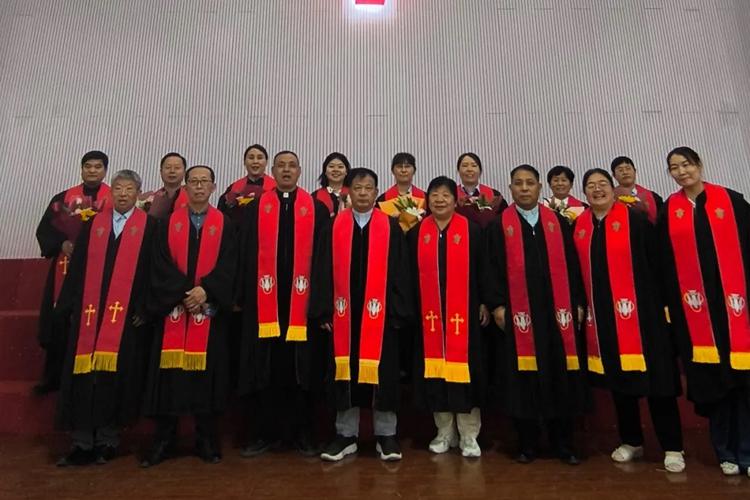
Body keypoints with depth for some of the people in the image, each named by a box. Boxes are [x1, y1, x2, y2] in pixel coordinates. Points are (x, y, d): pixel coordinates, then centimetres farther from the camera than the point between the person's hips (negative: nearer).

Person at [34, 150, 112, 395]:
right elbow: (44, 228, 9)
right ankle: (52, 377, 18)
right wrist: (62, 243, -8)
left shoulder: (115, 200, 1)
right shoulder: (63, 198, 12)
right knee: (59, 324, 5)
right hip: (65, 268, 3)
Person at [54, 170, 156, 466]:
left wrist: (143, 308, -9)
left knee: (116, 376, 1)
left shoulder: (148, 226, 3)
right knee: (84, 375, 4)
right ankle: (82, 442, 13)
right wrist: (69, 305, 5)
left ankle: (107, 439, 15)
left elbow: (150, 270, -2)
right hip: (89, 312, 3)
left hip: (127, 314, -3)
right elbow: (77, 268, 11)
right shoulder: (93, 225, 13)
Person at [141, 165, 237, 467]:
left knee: (207, 371, 3)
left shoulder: (224, 224, 6)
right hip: (173, 308, 1)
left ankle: (207, 440, 14)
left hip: (210, 309, -1)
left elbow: (228, 265, -3)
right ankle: (164, 440, 15)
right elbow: (161, 265, 1)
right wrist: (182, 294, -12)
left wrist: (205, 289, -16)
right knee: (170, 372, 3)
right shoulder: (169, 223, 9)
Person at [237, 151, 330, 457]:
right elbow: (246, 254, 5)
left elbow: (323, 255, 2)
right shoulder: (256, 208, 10)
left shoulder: (317, 209, 8)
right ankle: (265, 432, 19)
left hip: (303, 298, -1)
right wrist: (242, 296, -2)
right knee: (265, 366, 6)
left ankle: (302, 433, 18)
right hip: (265, 299, 1)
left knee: (302, 366, 5)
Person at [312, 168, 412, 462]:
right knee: (345, 373, 8)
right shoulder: (334, 226, 5)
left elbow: (399, 271, 1)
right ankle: (346, 435, 21)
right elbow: (325, 271, 4)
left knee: (382, 372, 5)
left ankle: (385, 435, 19)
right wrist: (324, 311, -2)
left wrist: (399, 312, -4)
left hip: (380, 313, -1)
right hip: (344, 313, 1)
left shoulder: (391, 227, 3)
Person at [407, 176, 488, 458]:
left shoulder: (472, 231, 1)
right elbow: (410, 274, 7)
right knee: (436, 369, 7)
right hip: (429, 313, 2)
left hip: (463, 312, -2)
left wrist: (485, 303, -2)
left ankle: (469, 435, 14)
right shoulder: (416, 233, 6)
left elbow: (482, 269, 2)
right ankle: (445, 432, 22)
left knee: (464, 368, 0)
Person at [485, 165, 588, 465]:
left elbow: (572, 264, 9)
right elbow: (492, 268, 0)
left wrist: (578, 303, 3)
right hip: (518, 312, -2)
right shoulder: (499, 226, 6)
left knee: (561, 376, 6)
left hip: (557, 310, 2)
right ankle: (527, 443, 16)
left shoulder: (559, 223, 12)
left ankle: (563, 443, 20)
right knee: (524, 376, 3)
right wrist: (496, 305, -8)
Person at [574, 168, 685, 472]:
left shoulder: (635, 219, -2)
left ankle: (672, 447, 15)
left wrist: (660, 302, -9)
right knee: (618, 377, 11)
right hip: (601, 314, 4)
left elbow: (655, 263, -5)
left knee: (654, 375, 1)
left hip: (640, 310, -3)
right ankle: (631, 441, 26)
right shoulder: (578, 227, 7)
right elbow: (578, 270, 10)